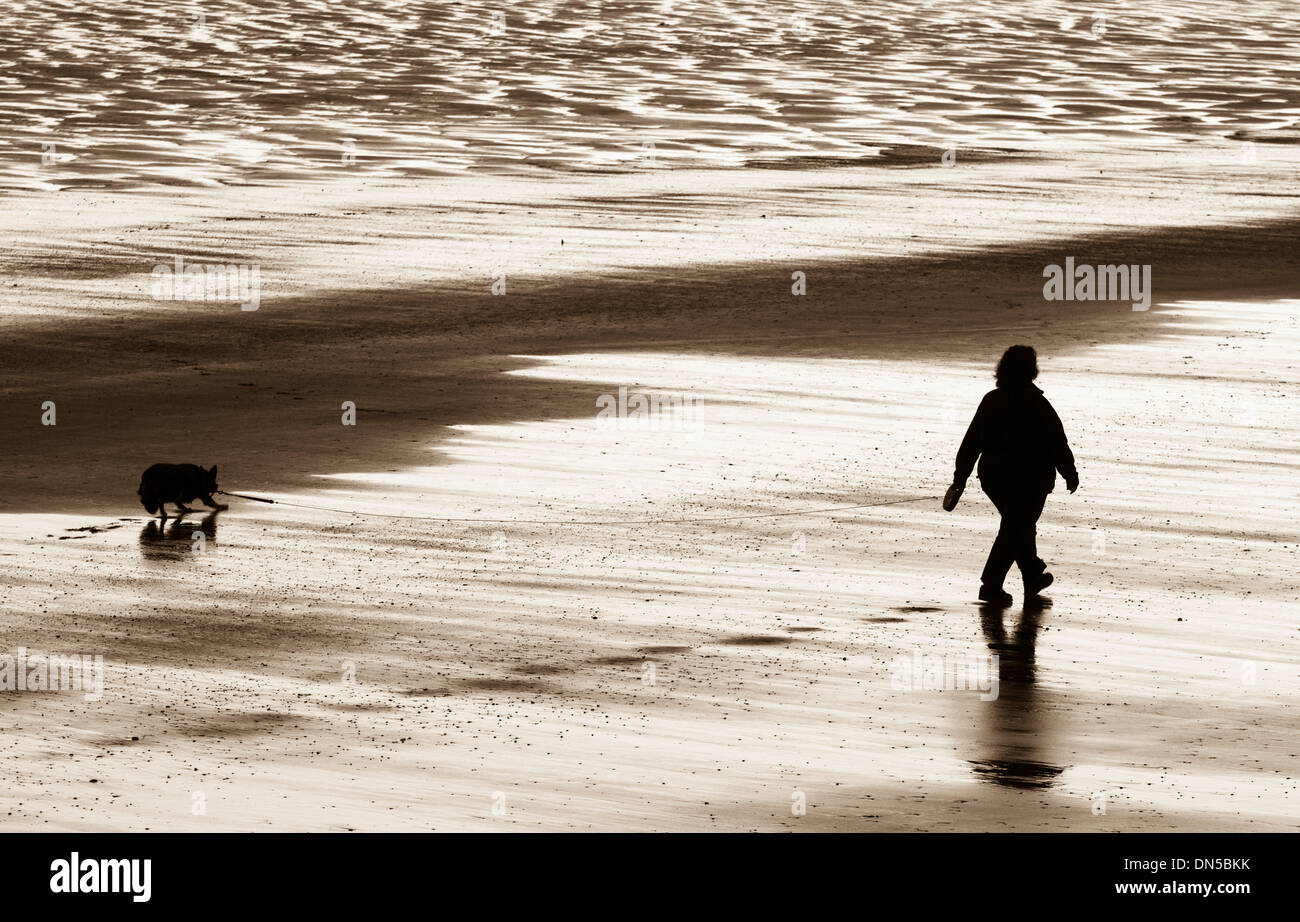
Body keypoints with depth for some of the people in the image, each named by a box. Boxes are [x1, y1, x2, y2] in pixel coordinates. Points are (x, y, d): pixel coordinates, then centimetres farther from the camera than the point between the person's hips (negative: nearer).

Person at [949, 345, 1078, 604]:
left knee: (1020, 525, 21)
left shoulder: (991, 401, 2)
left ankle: (1033, 577, 34)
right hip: (1030, 480, -6)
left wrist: (960, 477, 10)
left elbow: (971, 442, 4)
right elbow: (1057, 444, -8)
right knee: (1015, 530, 0)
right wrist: (1070, 474, 4)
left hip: (993, 478, 6)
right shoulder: (1037, 405, -14)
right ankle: (991, 585, -7)